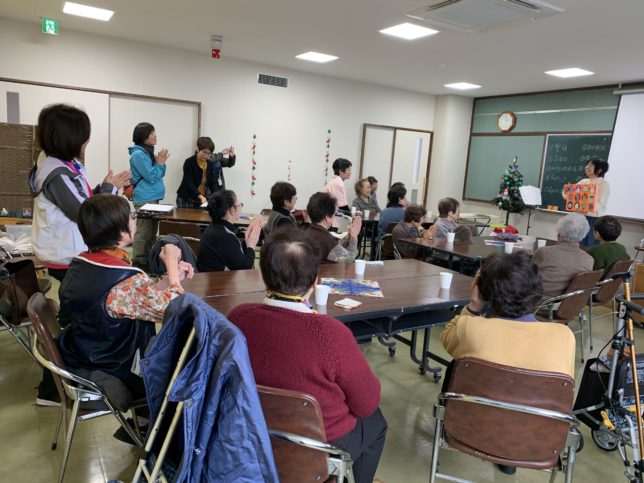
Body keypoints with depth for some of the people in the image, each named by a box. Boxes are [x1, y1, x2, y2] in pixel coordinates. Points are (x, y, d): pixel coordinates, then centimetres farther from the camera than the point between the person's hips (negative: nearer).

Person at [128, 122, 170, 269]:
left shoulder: (149, 152, 15)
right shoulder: (138, 154, -13)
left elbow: (160, 174, 18)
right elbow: (151, 177, -16)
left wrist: (161, 163, 2)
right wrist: (160, 163, -6)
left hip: (153, 198, 10)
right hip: (145, 199, -9)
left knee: (152, 231, 12)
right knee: (144, 232, -7)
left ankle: (148, 260, 20)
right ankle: (139, 262, -2)